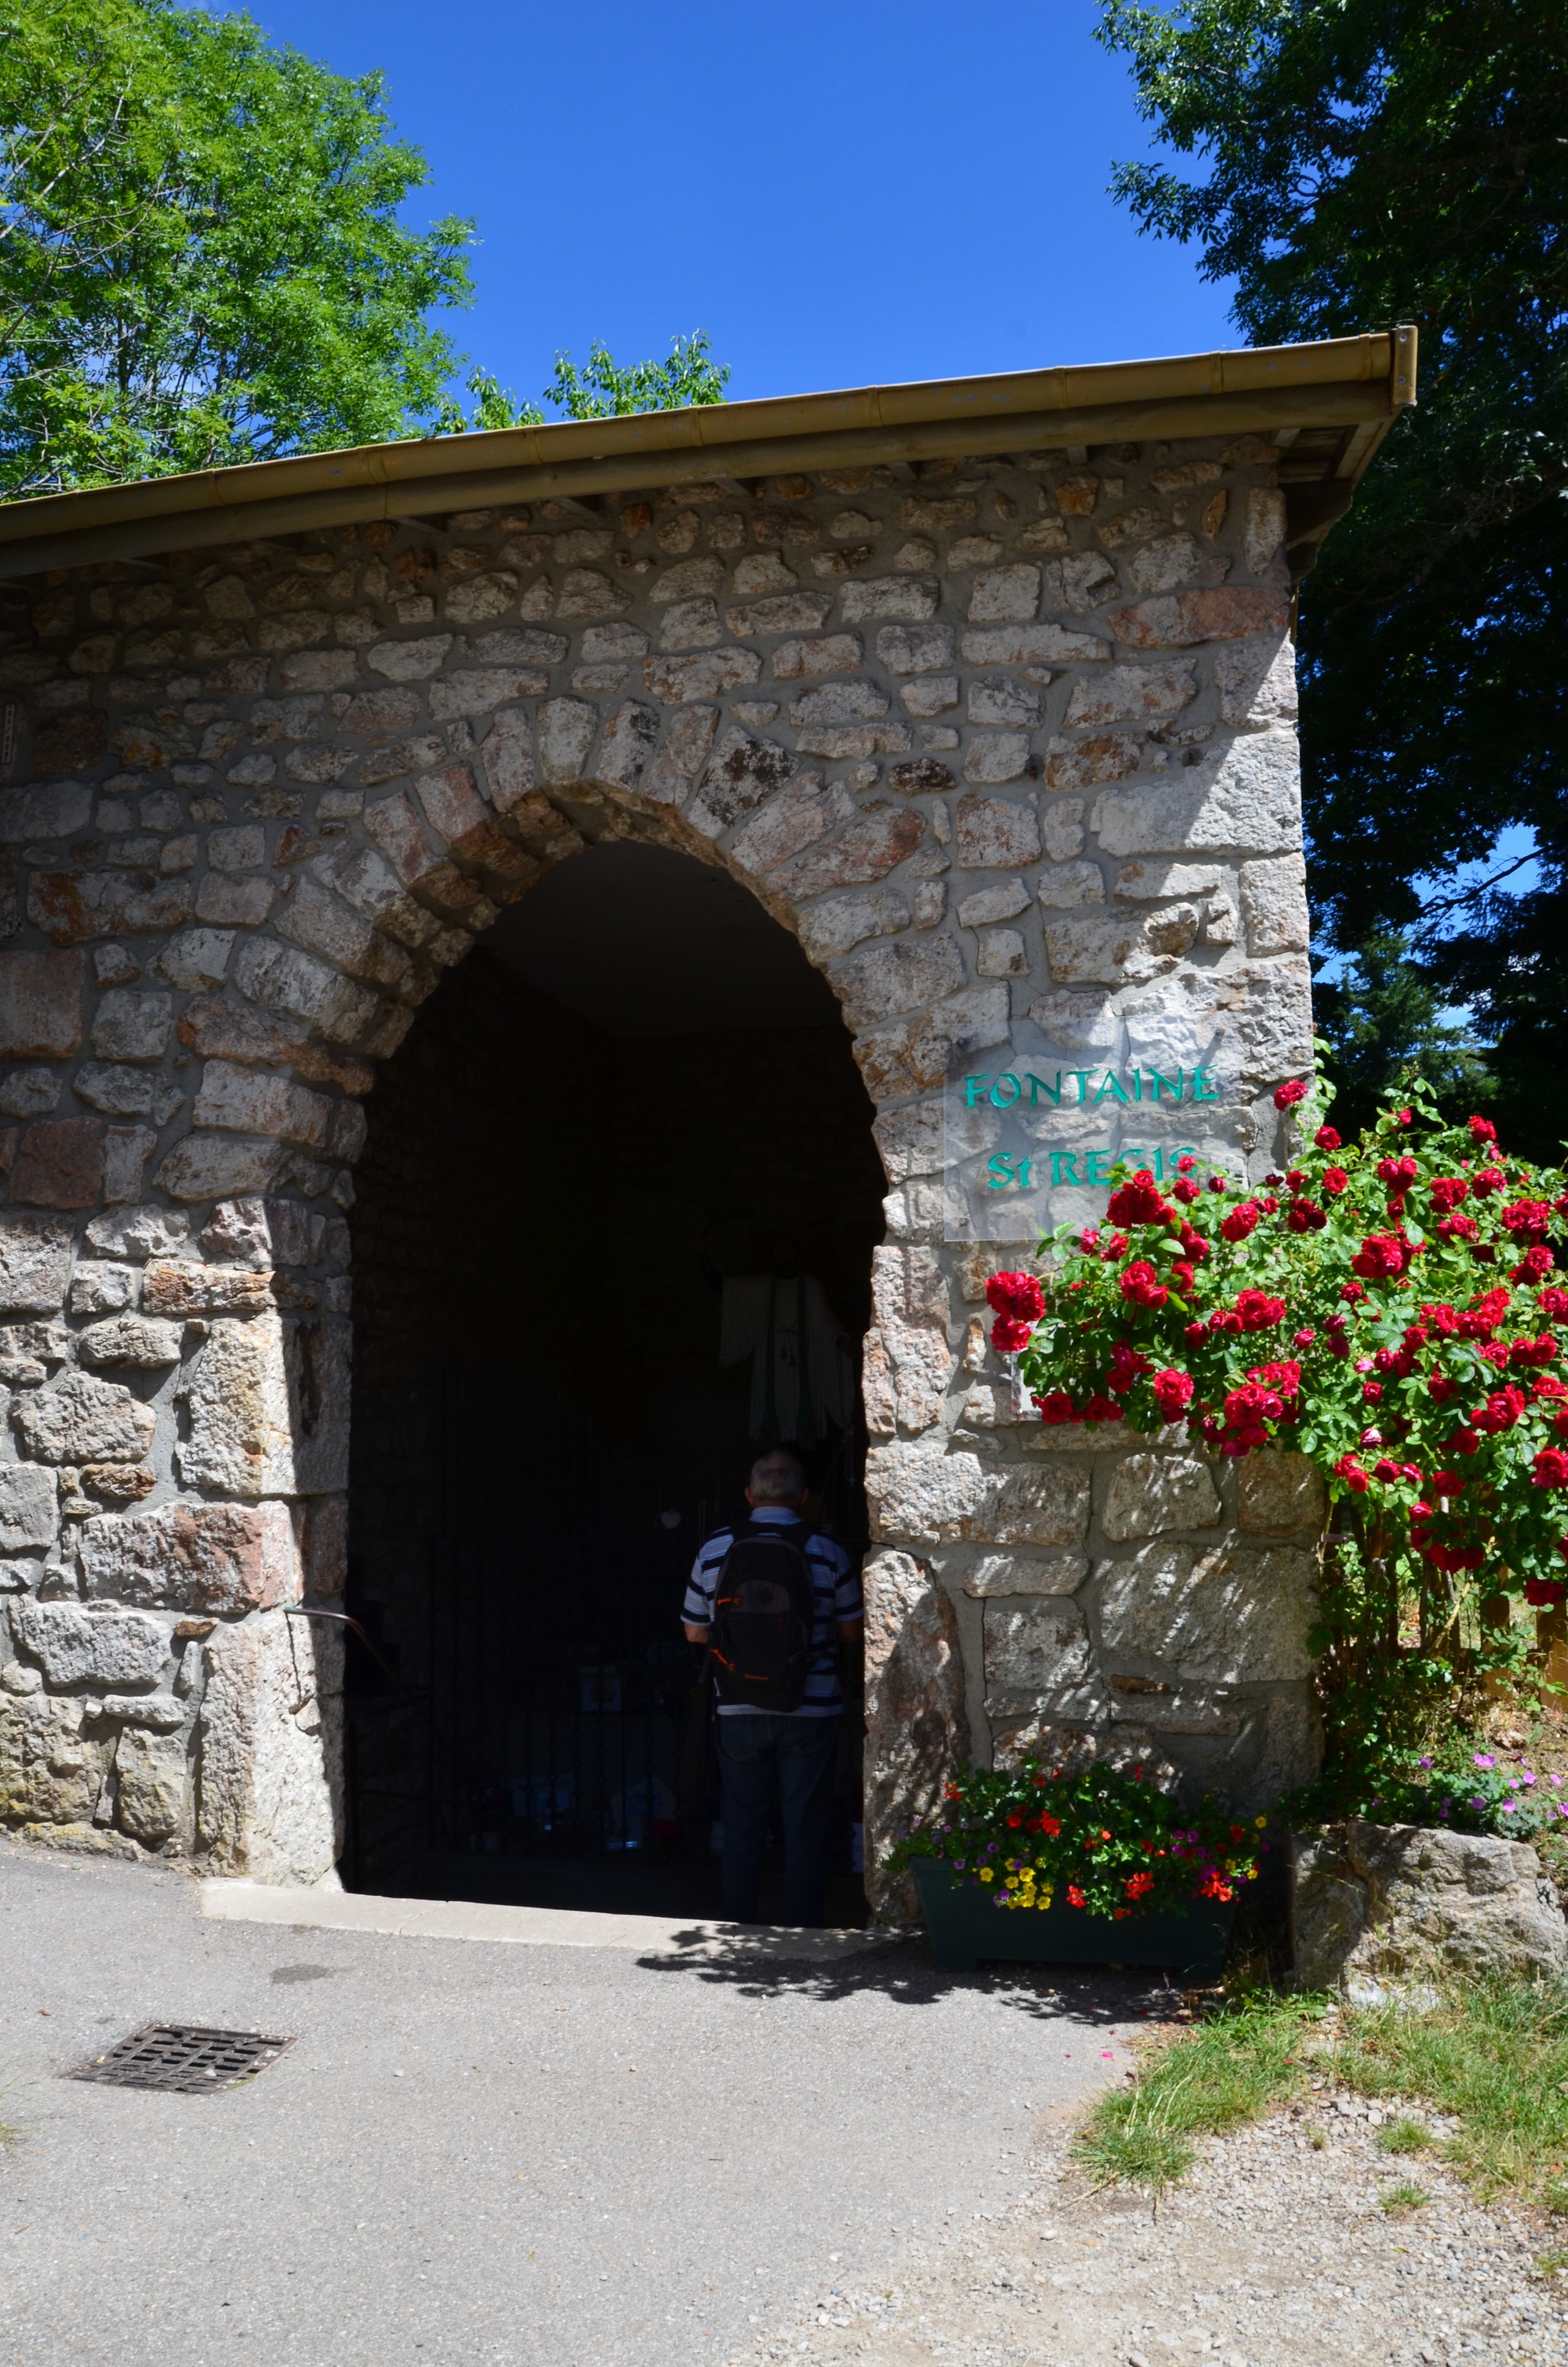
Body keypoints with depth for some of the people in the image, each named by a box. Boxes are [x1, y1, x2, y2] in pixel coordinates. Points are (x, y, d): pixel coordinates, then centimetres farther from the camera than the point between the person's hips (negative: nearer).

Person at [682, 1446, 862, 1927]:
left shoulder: (715, 1548, -2)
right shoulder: (825, 1550, -6)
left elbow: (695, 1633, 4)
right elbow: (850, 1630, 3)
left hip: (738, 1711, 1)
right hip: (809, 1711, -1)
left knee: (742, 1828, 13)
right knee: (805, 1829, 8)